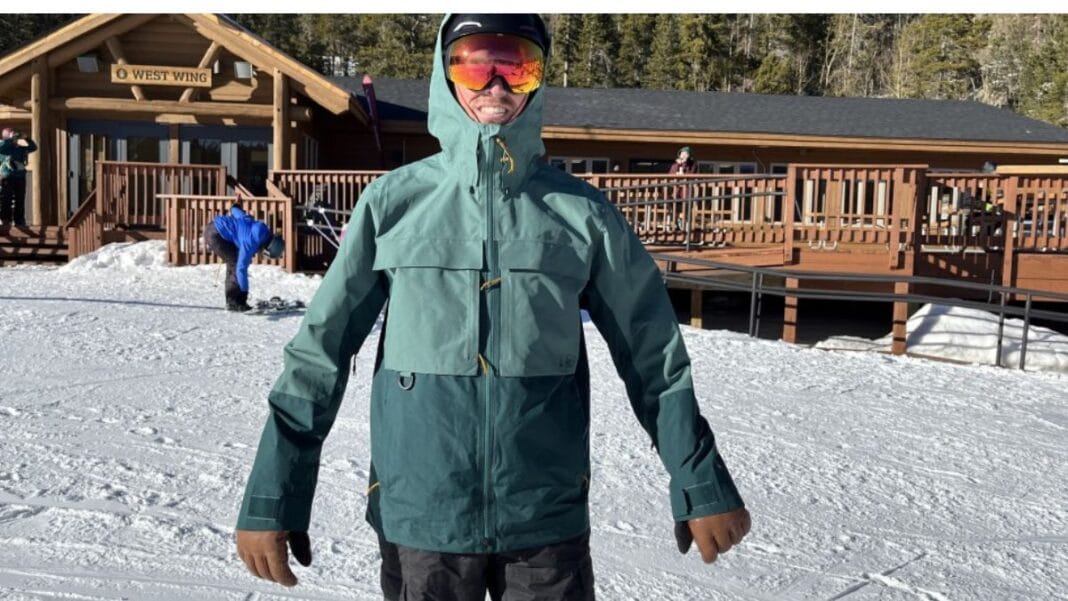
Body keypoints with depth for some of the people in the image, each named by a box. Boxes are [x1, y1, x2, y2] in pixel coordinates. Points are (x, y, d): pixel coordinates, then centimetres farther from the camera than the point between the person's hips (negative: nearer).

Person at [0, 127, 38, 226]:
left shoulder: (19, 147, 16)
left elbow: (33, 147, 13)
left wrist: (26, 138, 0)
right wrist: (11, 139, -14)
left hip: (20, 178, 4)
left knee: (20, 203, 6)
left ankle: (20, 223, 11)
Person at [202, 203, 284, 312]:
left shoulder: (263, 229, -2)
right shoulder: (251, 242, -26)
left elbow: (241, 214, 13)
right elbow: (241, 268, -23)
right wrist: (244, 291, -15)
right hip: (214, 234, -10)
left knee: (233, 262, 13)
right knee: (236, 264, -9)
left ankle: (231, 301, 19)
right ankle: (234, 302, -2)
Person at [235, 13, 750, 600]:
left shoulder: (583, 212, -2)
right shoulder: (393, 202, -3)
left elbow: (654, 360, 3)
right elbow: (319, 354, -2)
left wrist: (703, 488, 5)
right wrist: (270, 500, -4)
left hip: (549, 521, 0)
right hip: (418, 519, 0)